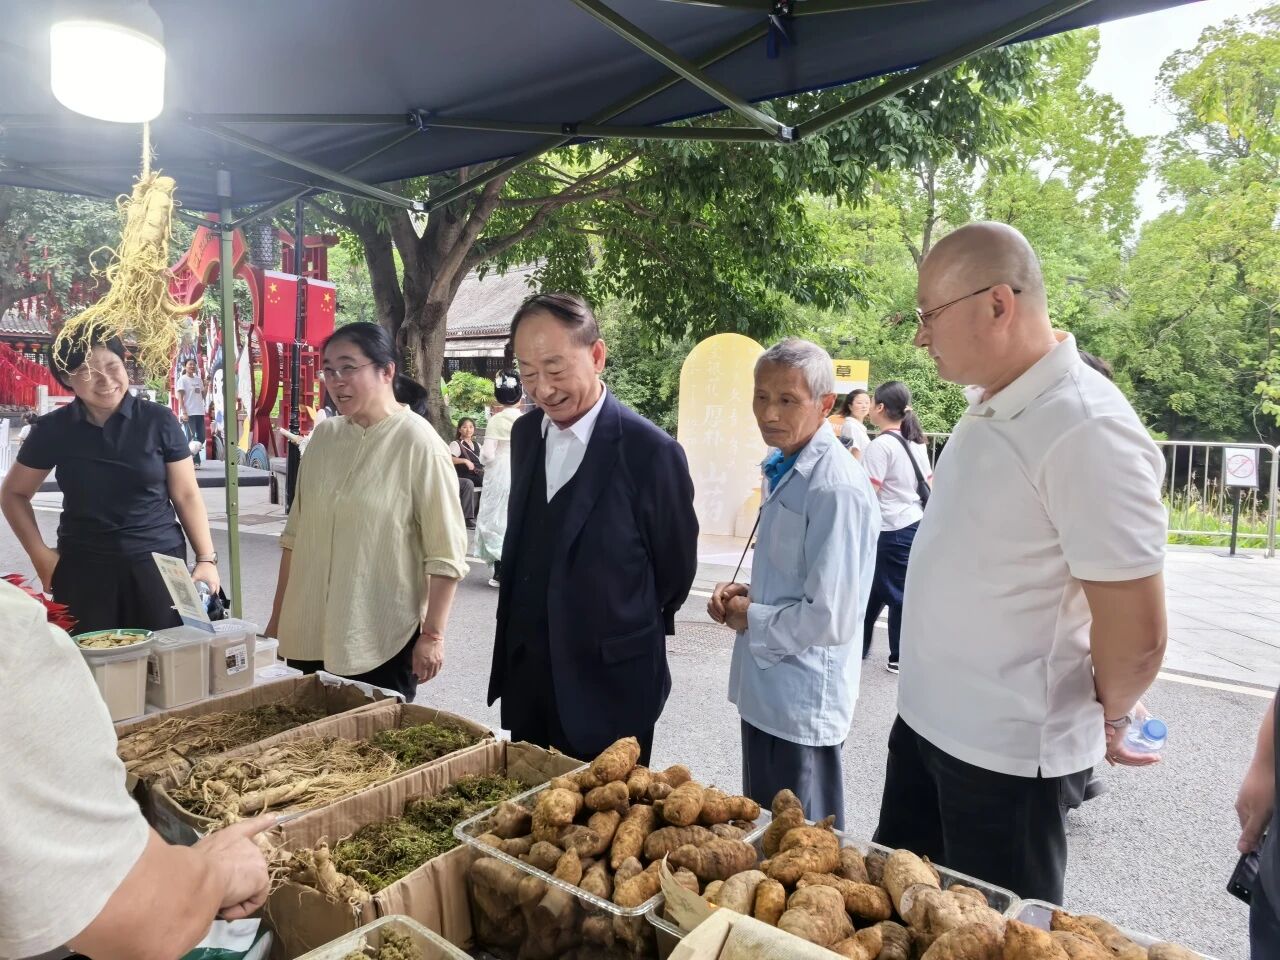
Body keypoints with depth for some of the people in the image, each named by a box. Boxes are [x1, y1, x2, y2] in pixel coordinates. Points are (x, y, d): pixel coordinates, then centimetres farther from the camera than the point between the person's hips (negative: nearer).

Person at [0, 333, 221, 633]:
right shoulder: (53, 429, 1)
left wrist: (206, 558, -7)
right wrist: (40, 554, 2)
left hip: (159, 563, -1)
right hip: (82, 570, 1)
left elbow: (187, 496, 0)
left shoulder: (159, 421, -3)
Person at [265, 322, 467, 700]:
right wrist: (277, 617, 14)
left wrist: (432, 635, -14)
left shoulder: (417, 442, -12)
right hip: (309, 634, 5)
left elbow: (446, 553, -13)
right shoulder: (323, 436, 4)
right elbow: (296, 534, 12)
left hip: (382, 642, -5)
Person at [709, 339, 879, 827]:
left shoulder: (836, 489, -23)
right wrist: (745, 594, 1)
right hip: (765, 691, 9)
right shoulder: (786, 469, 6)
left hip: (802, 703, -9)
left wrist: (750, 618, -12)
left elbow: (830, 620, -26)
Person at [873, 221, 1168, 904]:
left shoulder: (1087, 432, -24)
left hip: (1008, 755, -8)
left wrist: (1108, 719, -4)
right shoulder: (986, 407, 4)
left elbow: (1136, 636, -22)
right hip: (924, 721, 8)